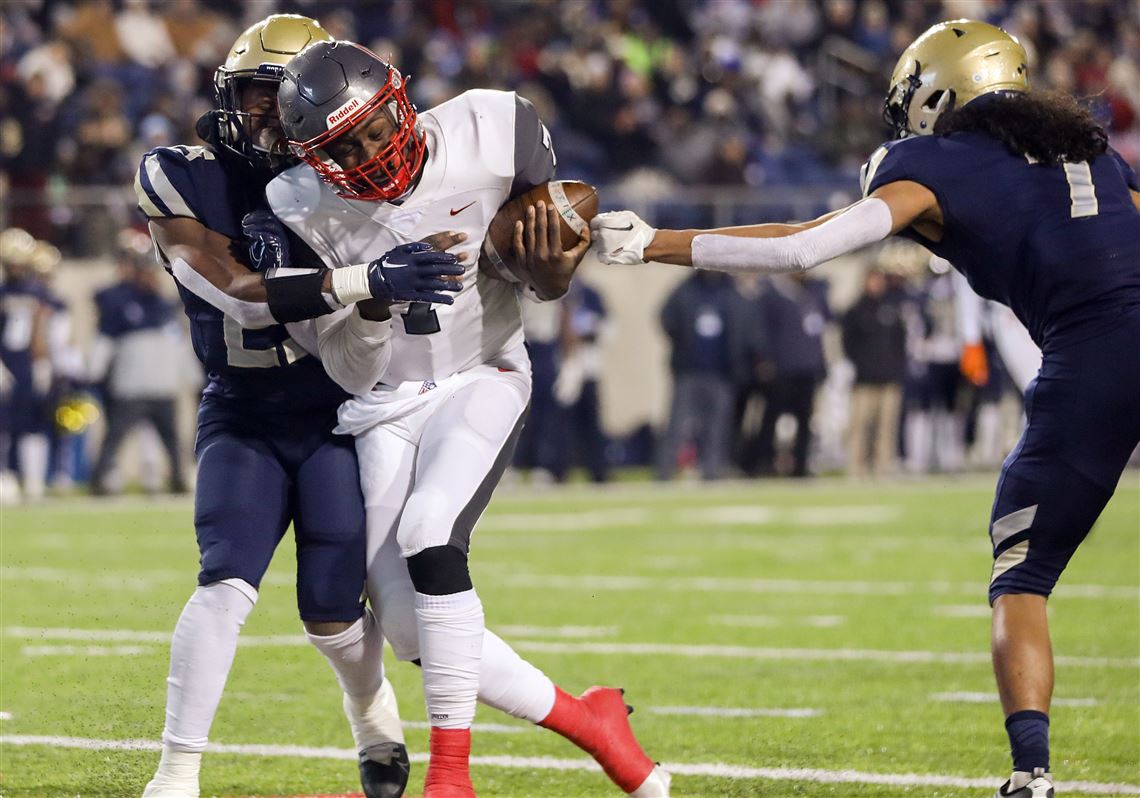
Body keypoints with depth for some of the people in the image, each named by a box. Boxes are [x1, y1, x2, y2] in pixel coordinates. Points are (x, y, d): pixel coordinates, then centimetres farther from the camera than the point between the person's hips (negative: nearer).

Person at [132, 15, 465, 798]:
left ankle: (375, 718, 29)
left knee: (331, 609, -5)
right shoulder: (179, 182, -9)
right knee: (227, 583, -21)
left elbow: (342, 343, -11)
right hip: (242, 417, -1)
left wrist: (380, 299, -35)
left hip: (334, 417, 1)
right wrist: (368, 281, -34)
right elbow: (238, 290, -24)